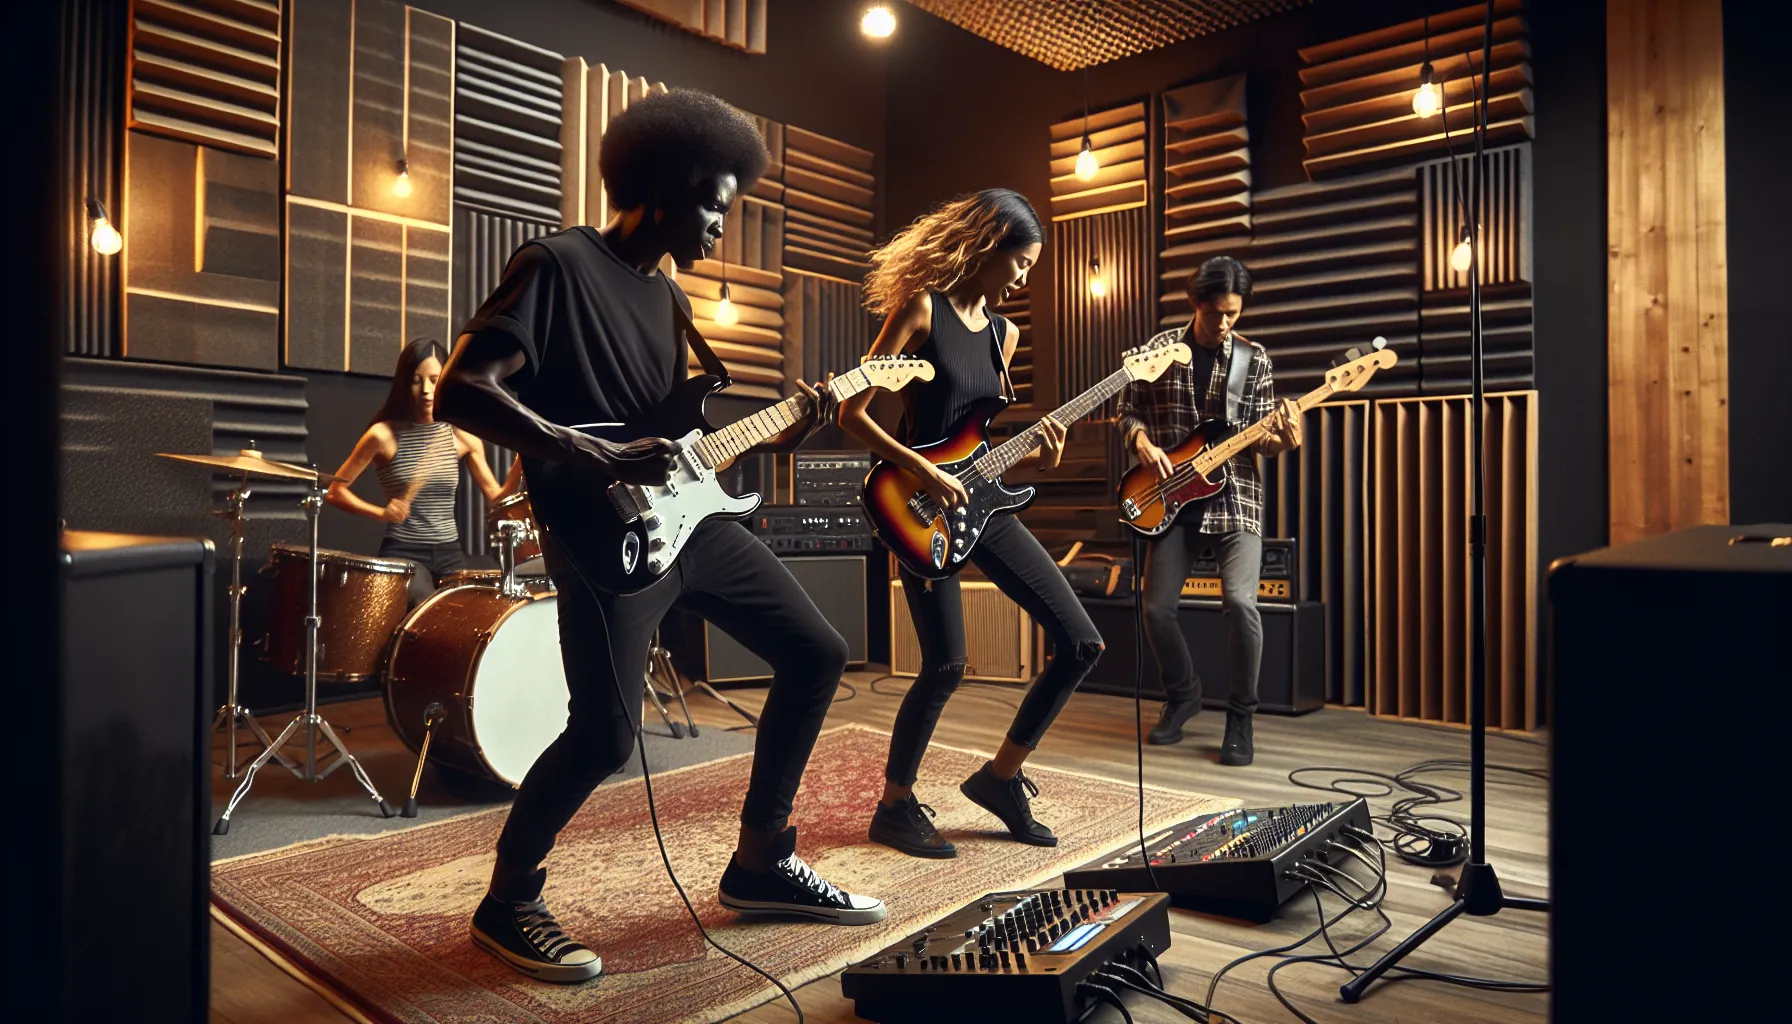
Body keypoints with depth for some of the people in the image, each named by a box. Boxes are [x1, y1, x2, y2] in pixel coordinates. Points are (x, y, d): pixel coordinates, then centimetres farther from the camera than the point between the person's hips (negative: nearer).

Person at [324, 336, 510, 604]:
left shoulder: (463, 436, 4)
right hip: (403, 552, -3)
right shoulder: (384, 435, -6)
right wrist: (381, 512, -15)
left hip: (449, 553, 3)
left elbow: (496, 498, 3)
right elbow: (335, 491, 1)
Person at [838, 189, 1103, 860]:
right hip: (924, 508, -7)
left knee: (1081, 643, 3)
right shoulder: (920, 309, -6)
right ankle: (895, 807, 13)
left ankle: (1000, 777, 18)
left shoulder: (1002, 333, 14)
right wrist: (924, 472, -18)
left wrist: (1035, 459, 0)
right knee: (946, 664, -11)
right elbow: (851, 413, -11)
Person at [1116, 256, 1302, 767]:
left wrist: (1283, 440, -18)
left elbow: (1258, 437, 3)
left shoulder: (1254, 359, 2)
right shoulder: (1159, 350, 3)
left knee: (1240, 600, -19)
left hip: (1235, 497, -1)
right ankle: (1183, 694, 29)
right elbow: (1129, 411, 9)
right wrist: (1142, 441, -11)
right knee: (1157, 608, 0)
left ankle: (1240, 716, 2)